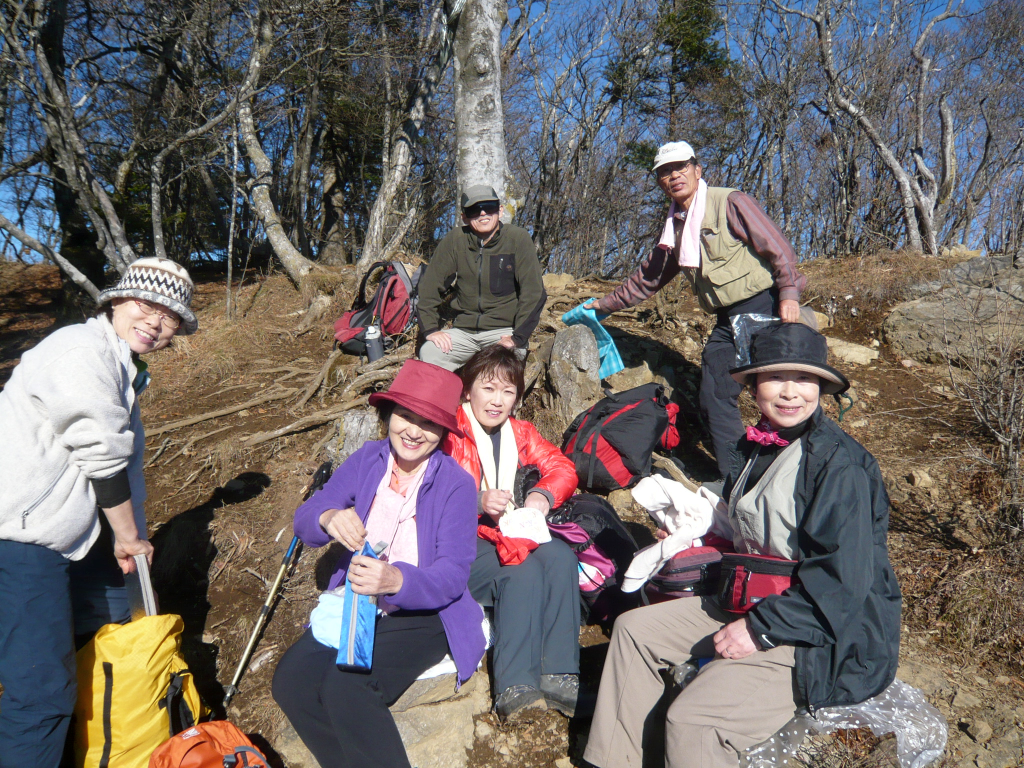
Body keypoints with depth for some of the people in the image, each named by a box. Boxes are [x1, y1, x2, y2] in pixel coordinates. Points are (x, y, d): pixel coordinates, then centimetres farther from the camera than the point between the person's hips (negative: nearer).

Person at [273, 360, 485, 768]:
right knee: (291, 680, -15)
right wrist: (328, 519, -29)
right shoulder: (367, 460, -2)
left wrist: (395, 580, -40)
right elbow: (304, 520, -5)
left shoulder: (456, 484, -15)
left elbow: (452, 574, -20)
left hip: (424, 615, -5)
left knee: (345, 686, -26)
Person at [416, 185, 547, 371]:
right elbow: (429, 285, 4)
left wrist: (517, 338, -15)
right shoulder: (454, 240, 2)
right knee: (429, 353, -23)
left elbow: (533, 293, -8)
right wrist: (430, 329, -7)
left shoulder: (518, 239, -4)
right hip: (464, 330, 2)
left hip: (504, 330, -2)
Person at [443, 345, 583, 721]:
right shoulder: (450, 432, -7)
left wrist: (543, 494, -12)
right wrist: (477, 501, -33)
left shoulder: (519, 433, 15)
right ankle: (515, 686, -31)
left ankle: (559, 675, -24)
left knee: (560, 556, -24)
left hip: (509, 534, 6)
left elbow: (562, 468, 10)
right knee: (524, 570, -33)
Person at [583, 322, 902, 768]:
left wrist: (760, 629, -22)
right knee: (634, 629, 8)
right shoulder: (754, 448, 7)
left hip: (823, 638, -9)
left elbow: (845, 581, -24)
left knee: (691, 721, -25)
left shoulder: (840, 465, -21)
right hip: (753, 604, 9)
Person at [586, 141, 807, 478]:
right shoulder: (675, 227, 16)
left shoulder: (729, 203, -5)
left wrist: (789, 293, -16)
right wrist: (607, 304, 32)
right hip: (727, 321, 7)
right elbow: (648, 277, 27)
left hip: (764, 309, -7)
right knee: (714, 399, 2)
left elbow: (776, 245, -9)